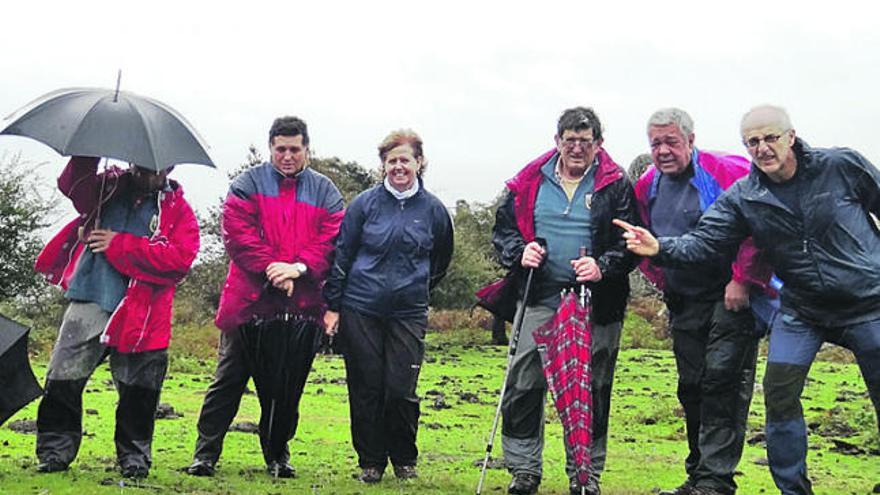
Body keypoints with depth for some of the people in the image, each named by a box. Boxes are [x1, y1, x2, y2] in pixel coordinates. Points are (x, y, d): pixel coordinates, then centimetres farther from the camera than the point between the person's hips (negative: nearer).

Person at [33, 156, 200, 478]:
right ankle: (55, 451, 14)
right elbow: (72, 185, -1)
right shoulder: (110, 188, 13)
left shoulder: (177, 209, 4)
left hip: (141, 315, -2)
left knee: (137, 390, 4)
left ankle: (134, 457, 20)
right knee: (63, 379, 0)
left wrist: (119, 245, -11)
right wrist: (86, 156, -18)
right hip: (90, 301, 2)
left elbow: (180, 258, -10)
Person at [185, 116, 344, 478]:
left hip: (302, 305, 2)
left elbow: (331, 240, 0)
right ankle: (205, 452, 13)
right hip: (250, 300, -2)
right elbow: (238, 232, -7)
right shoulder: (248, 184, 5)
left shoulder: (325, 192, 11)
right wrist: (270, 268, -18)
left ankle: (278, 454, 25)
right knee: (228, 380, 4)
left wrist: (300, 267, -16)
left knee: (288, 387, 9)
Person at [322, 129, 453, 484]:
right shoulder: (365, 204, 0)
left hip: (408, 313, 0)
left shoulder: (433, 209, 3)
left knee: (401, 390, -3)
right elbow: (341, 254, 3)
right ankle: (370, 462, 18)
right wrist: (333, 304, 1)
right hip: (360, 310, 0)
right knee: (366, 389, 4)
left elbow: (441, 260, 19)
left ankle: (404, 460, 18)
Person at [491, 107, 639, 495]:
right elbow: (503, 227, 15)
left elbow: (630, 242, -2)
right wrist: (520, 252, -5)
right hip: (540, 299, 2)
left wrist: (603, 268, -19)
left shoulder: (615, 185, 2)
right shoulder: (530, 182, 8)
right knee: (524, 383, -2)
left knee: (590, 388, 6)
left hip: (596, 303, -1)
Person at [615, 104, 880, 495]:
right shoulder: (742, 198, -6)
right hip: (801, 309, 2)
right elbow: (703, 242, -13)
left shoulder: (842, 166, -11)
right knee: (779, 393, -6)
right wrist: (660, 248, -32)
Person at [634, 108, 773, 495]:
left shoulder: (727, 172, -12)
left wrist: (743, 279, -17)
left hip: (731, 296, -7)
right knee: (691, 388, 11)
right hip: (684, 303, 7)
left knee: (723, 381, -12)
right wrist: (661, 279, 14)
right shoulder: (647, 187, 9)